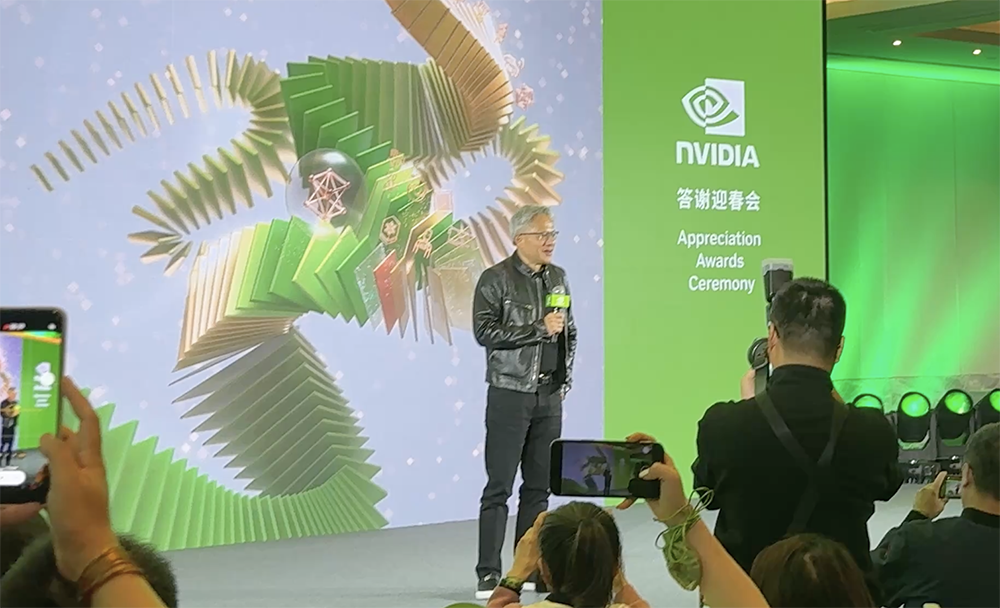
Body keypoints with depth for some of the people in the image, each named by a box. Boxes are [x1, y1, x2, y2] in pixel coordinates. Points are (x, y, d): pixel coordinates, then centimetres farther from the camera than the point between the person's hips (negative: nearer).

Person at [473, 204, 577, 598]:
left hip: (550, 396, 6)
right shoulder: (495, 279, -6)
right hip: (510, 394, -6)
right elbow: (485, 332, -16)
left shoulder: (558, 277, 11)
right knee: (498, 487, -3)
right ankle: (488, 575, 4)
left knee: (539, 486, 9)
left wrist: (566, 379, 9)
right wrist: (538, 328, -17)